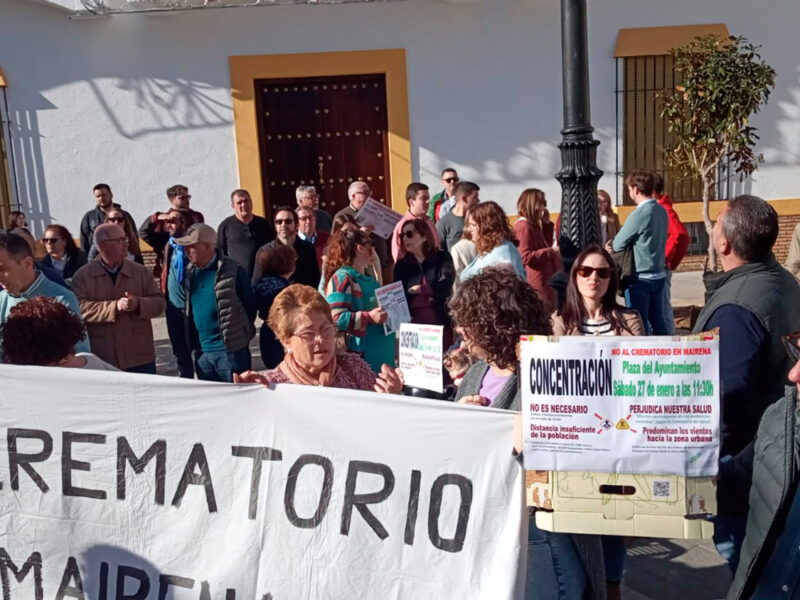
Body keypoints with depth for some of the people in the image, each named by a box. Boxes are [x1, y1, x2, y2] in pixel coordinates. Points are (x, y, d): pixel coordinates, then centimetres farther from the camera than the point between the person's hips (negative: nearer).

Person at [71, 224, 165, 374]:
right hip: (101, 360, -2)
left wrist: (138, 304, -18)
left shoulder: (141, 271, 6)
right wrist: (115, 306, -22)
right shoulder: (82, 276, -1)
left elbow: (160, 302, 3)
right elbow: (80, 307, -13)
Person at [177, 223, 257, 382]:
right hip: (202, 352, 7)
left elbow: (250, 306, -5)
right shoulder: (190, 273, 7)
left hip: (230, 351, -6)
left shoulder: (232, 271, -12)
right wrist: (194, 345, 14)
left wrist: (240, 336, 2)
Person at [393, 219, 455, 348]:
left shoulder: (443, 258, 5)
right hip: (411, 326, 2)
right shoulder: (401, 264, 11)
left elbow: (444, 288, -8)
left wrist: (418, 289, -2)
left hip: (440, 324, -2)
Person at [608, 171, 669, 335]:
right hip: (658, 275, 8)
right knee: (658, 321, 15)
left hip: (640, 278, -7)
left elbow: (617, 245, -12)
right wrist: (616, 242, 5)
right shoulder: (661, 211, 6)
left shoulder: (639, 214, -19)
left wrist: (612, 243, 11)